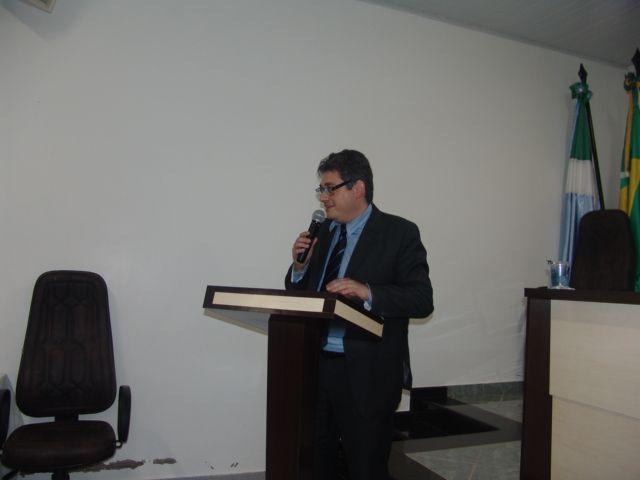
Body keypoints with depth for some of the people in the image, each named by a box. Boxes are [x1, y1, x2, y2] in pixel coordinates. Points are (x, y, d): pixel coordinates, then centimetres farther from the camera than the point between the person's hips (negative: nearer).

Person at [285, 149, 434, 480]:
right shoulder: (320, 230, 9)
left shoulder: (399, 233, -7)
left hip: (367, 374, -5)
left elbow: (422, 300, -14)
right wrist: (299, 265, -6)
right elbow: (300, 295, 14)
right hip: (314, 366, 5)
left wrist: (367, 292, -27)